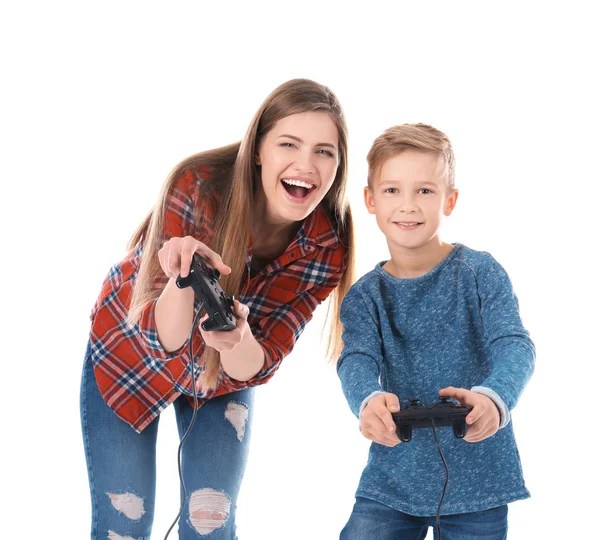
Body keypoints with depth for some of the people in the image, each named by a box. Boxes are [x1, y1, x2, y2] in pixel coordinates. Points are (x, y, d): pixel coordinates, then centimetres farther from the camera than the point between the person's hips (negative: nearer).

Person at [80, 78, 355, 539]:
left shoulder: (326, 247, -22)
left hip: (224, 369, 2)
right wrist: (183, 281, -53)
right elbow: (163, 338, -32)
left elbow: (257, 365, -23)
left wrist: (235, 338, -46)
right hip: (129, 355, -2)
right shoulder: (198, 186, -32)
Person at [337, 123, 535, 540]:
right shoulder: (365, 296, 1)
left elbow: (514, 345, -18)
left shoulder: (480, 272, -5)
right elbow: (357, 360, -15)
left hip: (477, 478, -1)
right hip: (392, 477, 2)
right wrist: (369, 401, -40)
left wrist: (492, 397, -41)